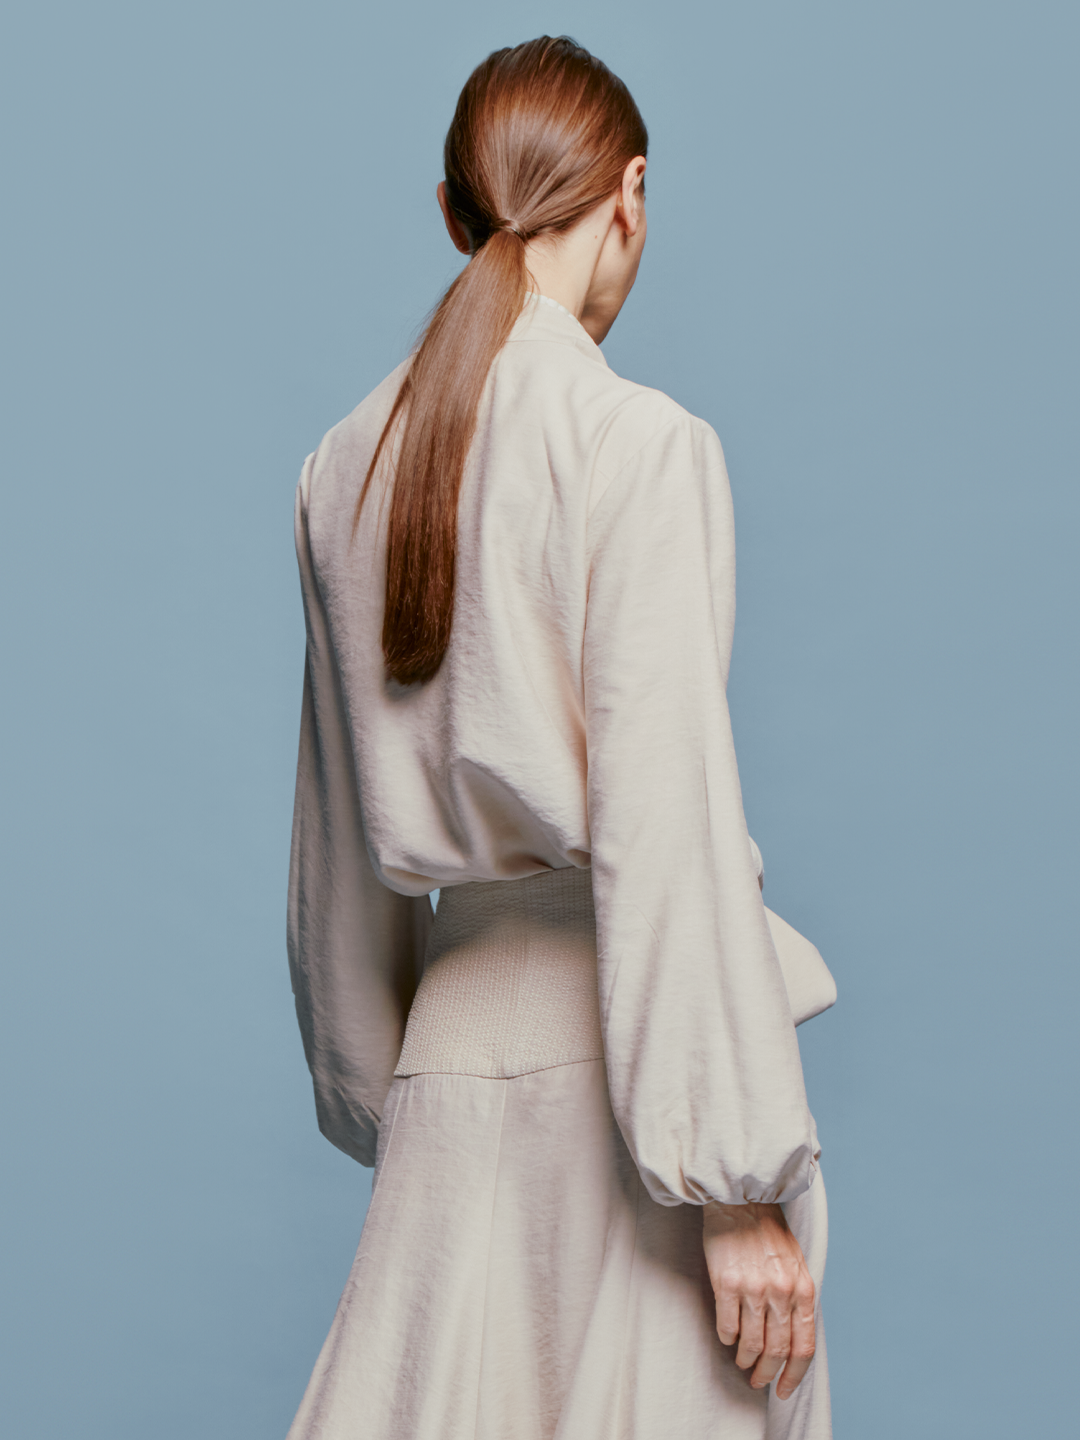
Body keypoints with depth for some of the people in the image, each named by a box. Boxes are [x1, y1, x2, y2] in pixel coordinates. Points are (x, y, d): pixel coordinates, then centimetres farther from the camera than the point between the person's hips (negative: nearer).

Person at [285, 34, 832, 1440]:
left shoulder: (343, 465, 7)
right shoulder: (641, 446, -12)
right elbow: (666, 834, -17)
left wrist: (379, 1101, 23)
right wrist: (738, 1185, -13)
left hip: (460, 1038, 6)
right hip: (623, 1044, -5)